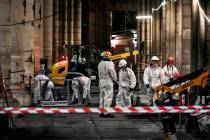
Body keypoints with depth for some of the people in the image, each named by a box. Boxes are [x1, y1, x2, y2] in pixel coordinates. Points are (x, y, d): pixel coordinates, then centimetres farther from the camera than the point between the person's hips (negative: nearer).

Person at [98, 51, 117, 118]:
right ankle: (107, 113, -9)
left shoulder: (100, 64, 11)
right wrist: (115, 79, 4)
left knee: (102, 96, 12)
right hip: (108, 81, -8)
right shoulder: (109, 63, -14)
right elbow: (112, 72, -11)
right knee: (108, 97, -6)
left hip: (101, 81, 8)